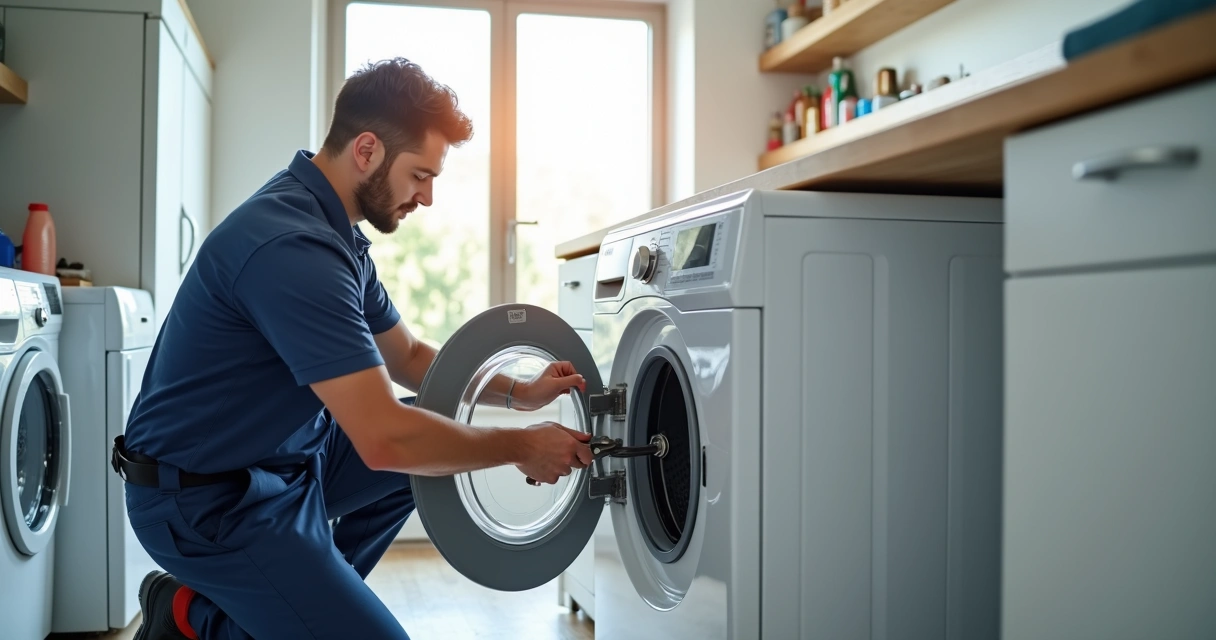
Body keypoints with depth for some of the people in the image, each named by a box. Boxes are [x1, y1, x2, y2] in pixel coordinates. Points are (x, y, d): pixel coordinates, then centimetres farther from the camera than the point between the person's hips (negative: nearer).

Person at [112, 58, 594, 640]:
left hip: (280, 457, 10)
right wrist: (520, 447, -19)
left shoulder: (334, 230, 4)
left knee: (436, 446, 10)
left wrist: (518, 392, 0)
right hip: (204, 495, -10)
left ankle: (310, 590, 12)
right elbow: (385, 438, -33)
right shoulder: (292, 247, -28)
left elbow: (406, 357, 14)